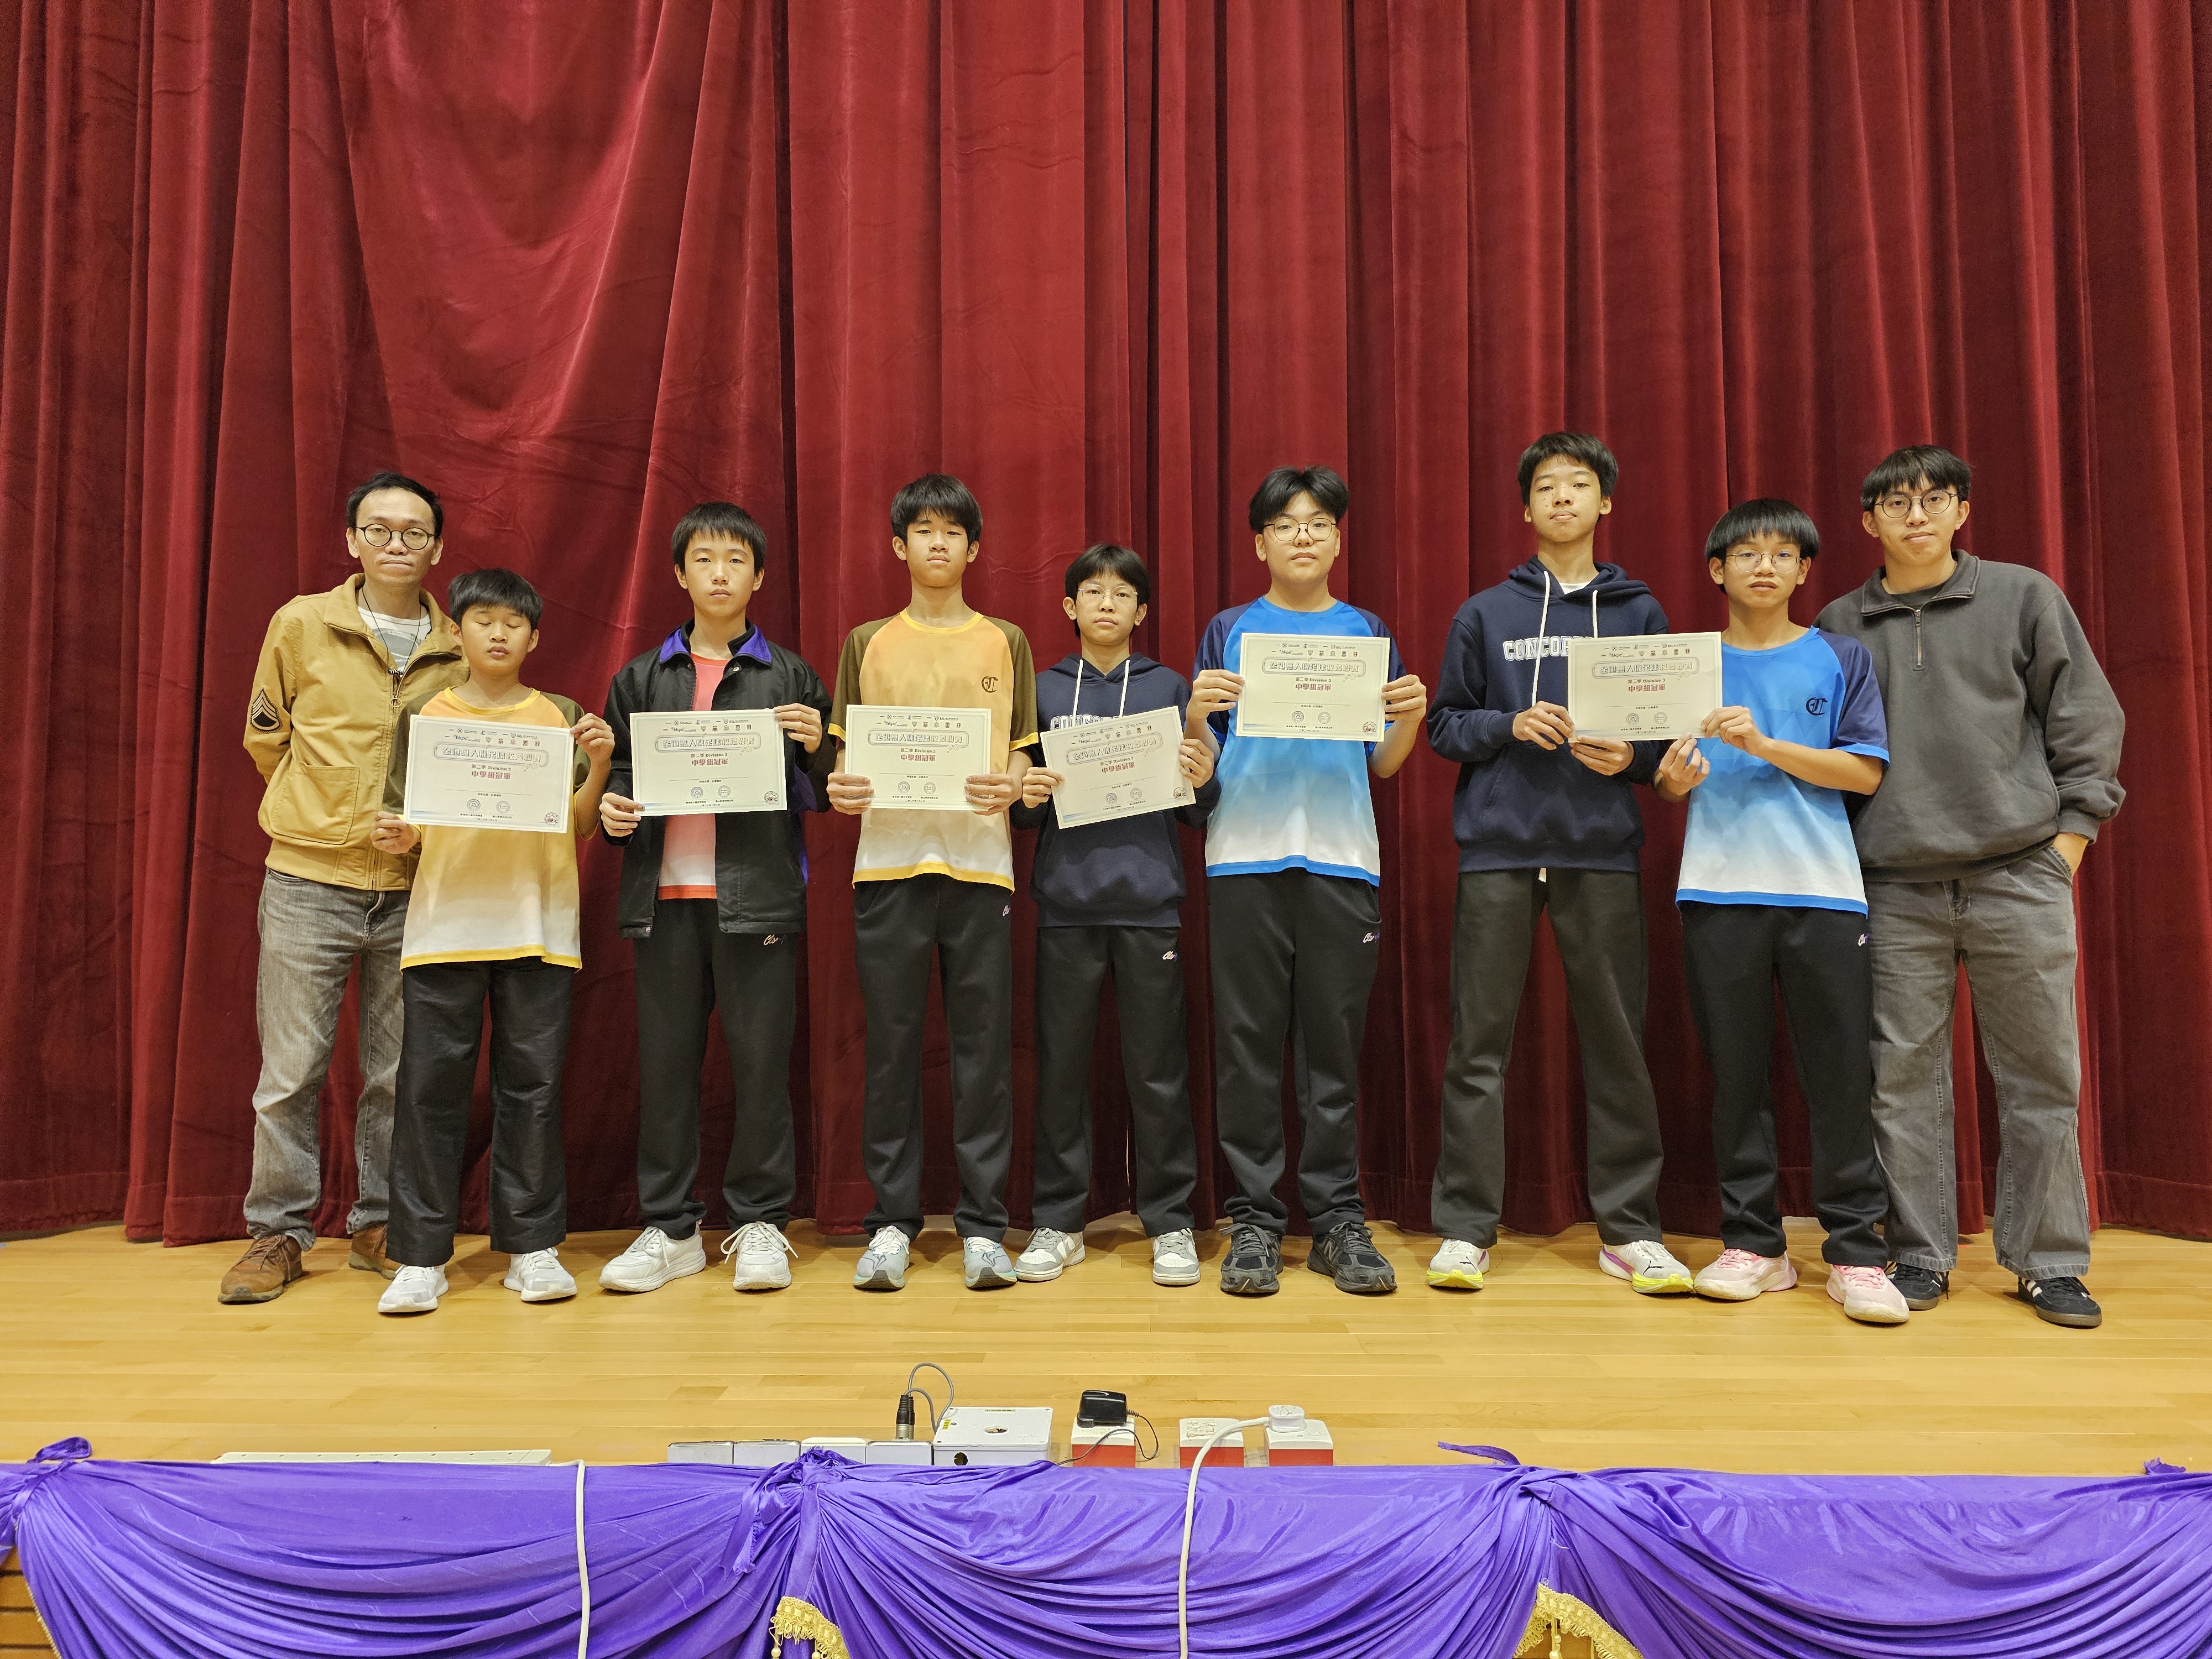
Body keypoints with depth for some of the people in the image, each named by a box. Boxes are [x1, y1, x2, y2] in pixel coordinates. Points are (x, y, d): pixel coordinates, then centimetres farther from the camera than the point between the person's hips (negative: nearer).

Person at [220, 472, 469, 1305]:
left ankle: (380, 1225, 22)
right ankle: (278, 1232, 17)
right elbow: (265, 734, 12)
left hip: (412, 890, 1)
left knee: (397, 1072, 8)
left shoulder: (456, 652, 5)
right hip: (309, 880, -1)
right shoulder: (301, 625, 2)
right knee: (292, 1069, 3)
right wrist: (320, 812, 7)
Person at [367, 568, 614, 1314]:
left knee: (532, 1085, 3)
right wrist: (397, 836, -11)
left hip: (538, 925, 0)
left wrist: (598, 765, -9)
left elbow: (580, 826, 7)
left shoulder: (561, 717, 9)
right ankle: (421, 1257, 9)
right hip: (443, 923, 0)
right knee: (431, 1085, 0)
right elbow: (408, 824, 11)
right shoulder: (424, 715, 10)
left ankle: (532, 1246, 13)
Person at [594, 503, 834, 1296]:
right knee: (664, 1062, 6)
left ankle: (759, 1225, 14)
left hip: (757, 894, -2)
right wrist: (611, 811, -3)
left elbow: (823, 797, 7)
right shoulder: (640, 679, 14)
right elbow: (617, 775, 17)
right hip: (663, 893, 2)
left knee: (761, 1061, 1)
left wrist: (816, 749, -12)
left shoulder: (790, 677, 8)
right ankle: (670, 1228, 19)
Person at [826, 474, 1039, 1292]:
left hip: (979, 860, 0)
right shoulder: (867, 644, 13)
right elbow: (845, 756, 12)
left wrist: (1011, 787, -11)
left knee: (983, 1047, 0)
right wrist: (842, 789, -9)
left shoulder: (1004, 642, 13)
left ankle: (983, 1225, 8)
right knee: (891, 1045, 2)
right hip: (888, 861, 0)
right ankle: (892, 1221, 12)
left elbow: (1024, 757, 11)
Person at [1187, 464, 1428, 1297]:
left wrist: (1412, 716, -7)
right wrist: (1197, 713, -12)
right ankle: (1254, 1220, 8)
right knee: (1248, 1043, 0)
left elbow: (1384, 764, 12)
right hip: (1246, 857, -1)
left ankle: (1338, 1220, 11)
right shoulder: (1229, 631, 11)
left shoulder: (1366, 631, 14)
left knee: (1335, 1041, 2)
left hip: (1341, 856, 1)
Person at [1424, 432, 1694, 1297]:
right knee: (1479, 1044, 0)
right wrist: (1510, 725, -10)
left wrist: (1631, 755, -9)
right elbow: (1445, 725, 8)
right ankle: (1465, 1228, 8)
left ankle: (1629, 1229, 14)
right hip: (1498, 849, -1)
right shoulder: (1484, 615, 11)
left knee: (1616, 1041, 3)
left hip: (1603, 852, 1)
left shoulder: (1639, 613, 13)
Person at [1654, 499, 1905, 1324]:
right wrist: (1675, 779, -12)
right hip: (1719, 891, 1)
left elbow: (1867, 772, -1)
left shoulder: (1840, 659, 10)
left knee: (1840, 1073, -1)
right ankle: (1753, 1244, 14)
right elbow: (1669, 785, 12)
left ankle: (1855, 1253, 9)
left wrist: (1764, 744, -12)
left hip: (1823, 889, -1)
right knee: (1735, 1072, 4)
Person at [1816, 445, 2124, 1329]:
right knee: (1904, 1075, 3)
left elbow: (2086, 717, 7)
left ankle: (2048, 1260, 16)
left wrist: (2073, 826, -1)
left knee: (2041, 1074, 3)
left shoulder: (2025, 596, 8)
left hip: (2020, 876, -1)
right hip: (1897, 888, 1)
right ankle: (1919, 1255, 14)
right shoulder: (1841, 626, 11)